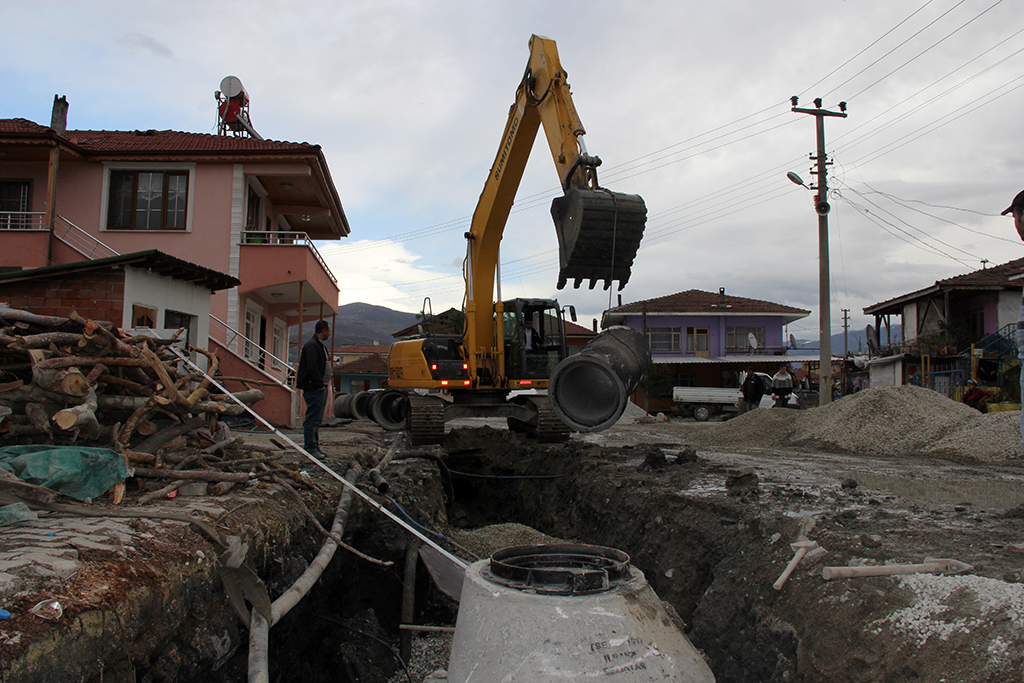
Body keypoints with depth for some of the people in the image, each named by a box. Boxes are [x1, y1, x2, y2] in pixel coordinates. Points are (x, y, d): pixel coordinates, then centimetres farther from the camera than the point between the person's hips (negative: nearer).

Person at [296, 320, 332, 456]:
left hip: (320, 388, 11)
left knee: (317, 419, 14)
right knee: (312, 419, -8)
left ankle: (314, 446, 20)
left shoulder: (321, 345, 20)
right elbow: (312, 367, -21)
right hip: (314, 389, -11)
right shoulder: (312, 345, -14)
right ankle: (310, 447, -4)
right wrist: (319, 384, -19)